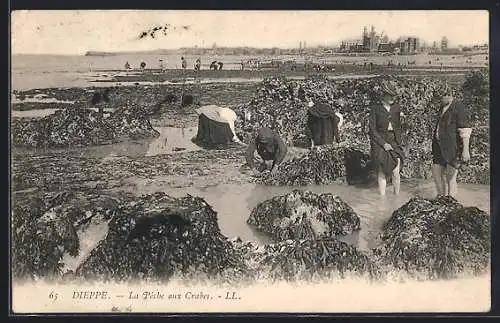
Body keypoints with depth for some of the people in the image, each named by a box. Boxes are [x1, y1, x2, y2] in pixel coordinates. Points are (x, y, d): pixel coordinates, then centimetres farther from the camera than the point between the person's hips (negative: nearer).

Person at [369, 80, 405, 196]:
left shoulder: (396, 108, 9)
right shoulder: (375, 109, -3)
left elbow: (398, 128, 16)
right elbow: (372, 130, -6)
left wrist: (398, 143, 4)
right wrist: (383, 143, -13)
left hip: (394, 142, 3)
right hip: (379, 143, -3)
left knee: (396, 173, -5)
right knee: (381, 172, -1)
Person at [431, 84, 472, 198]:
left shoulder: (459, 108, -13)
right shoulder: (443, 107, 14)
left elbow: (465, 131, -17)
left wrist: (465, 150, -22)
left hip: (453, 148, -8)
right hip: (440, 147, 8)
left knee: (450, 177, -4)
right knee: (436, 173, 11)